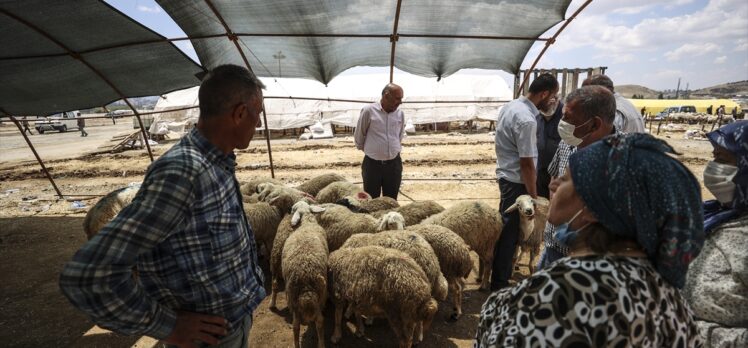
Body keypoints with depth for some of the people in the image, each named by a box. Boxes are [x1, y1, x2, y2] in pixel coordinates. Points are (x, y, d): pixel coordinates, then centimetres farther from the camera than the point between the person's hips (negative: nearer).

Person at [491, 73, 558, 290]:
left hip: (506, 175, 10)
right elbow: (526, 163, -22)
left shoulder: (511, 106, 6)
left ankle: (501, 272, 37)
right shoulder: (527, 120, -23)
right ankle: (499, 284, 15)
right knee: (510, 233, 2)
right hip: (517, 181, -10)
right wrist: (533, 196, -14)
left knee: (505, 228, 21)